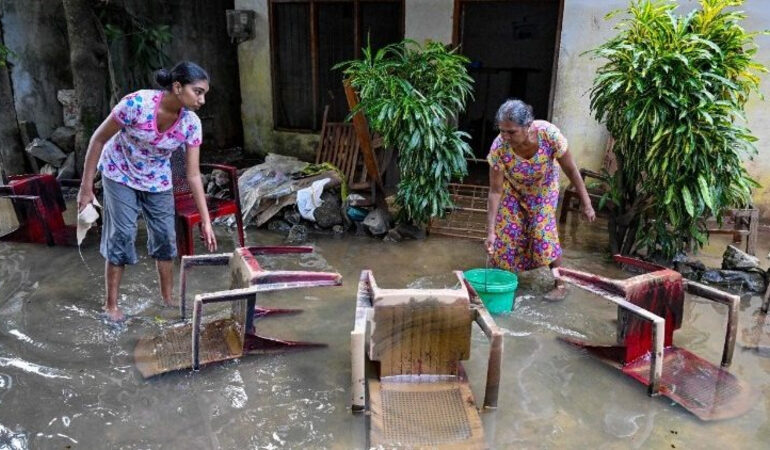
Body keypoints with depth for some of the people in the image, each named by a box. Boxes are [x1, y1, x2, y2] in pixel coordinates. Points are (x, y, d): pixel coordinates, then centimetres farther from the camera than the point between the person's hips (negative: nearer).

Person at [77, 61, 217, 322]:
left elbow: (193, 174, -14)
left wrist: (206, 221, -16)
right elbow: (99, 139, -18)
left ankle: (168, 297, 21)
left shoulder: (191, 124, -20)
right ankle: (111, 304, 10)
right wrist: (86, 186, -15)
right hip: (120, 174, -3)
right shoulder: (137, 103, -31)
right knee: (122, 235, -6)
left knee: (166, 236, 3)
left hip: (157, 180, 4)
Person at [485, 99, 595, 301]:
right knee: (506, 230, -4)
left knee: (543, 231, -9)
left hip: (543, 187, -1)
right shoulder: (499, 147, -35)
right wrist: (490, 231, -29)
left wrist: (586, 204, -16)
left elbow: (571, 170, -22)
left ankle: (560, 283, 7)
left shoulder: (549, 134, -37)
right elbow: (495, 191, -28)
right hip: (513, 189, 1)